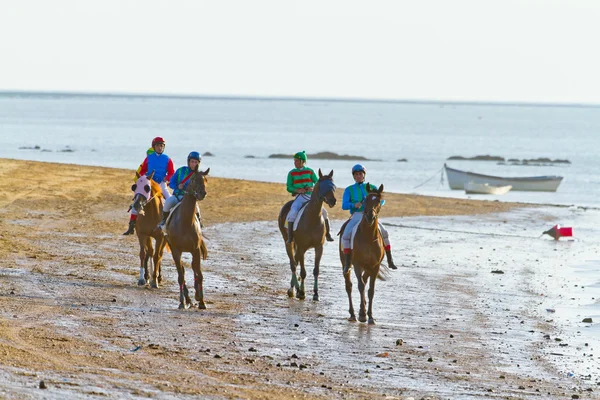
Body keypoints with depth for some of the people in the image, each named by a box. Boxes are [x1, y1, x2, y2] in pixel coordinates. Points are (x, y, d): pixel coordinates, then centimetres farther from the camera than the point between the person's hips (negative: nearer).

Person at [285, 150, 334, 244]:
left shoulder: (310, 171, 7)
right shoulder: (291, 173, 6)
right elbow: (289, 187, 4)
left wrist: (313, 188, -13)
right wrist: (297, 190, -15)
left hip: (311, 196, 1)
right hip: (299, 197, -1)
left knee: (323, 212, -12)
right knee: (292, 213, -27)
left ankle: (328, 235, 4)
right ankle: (290, 237, -24)